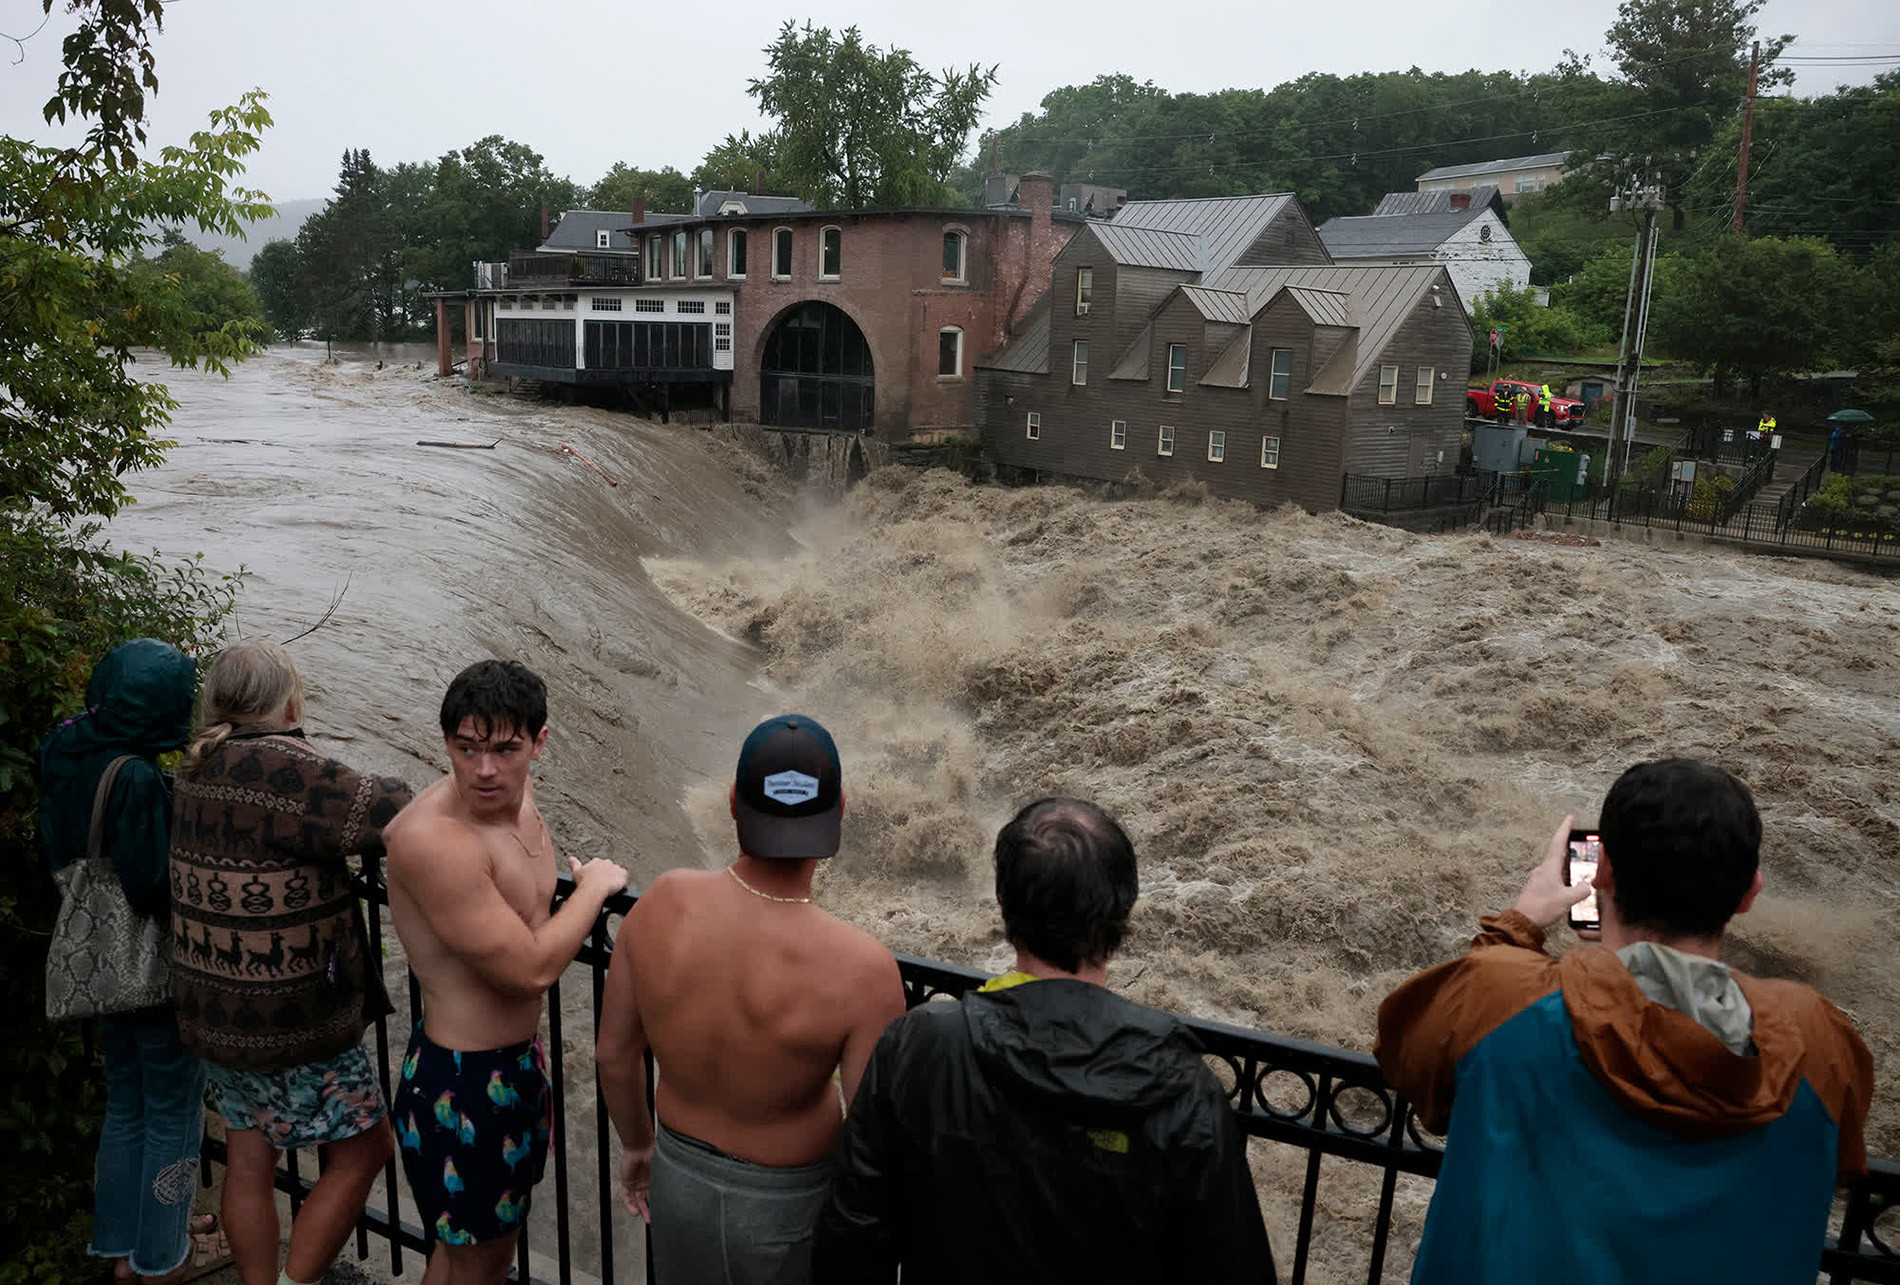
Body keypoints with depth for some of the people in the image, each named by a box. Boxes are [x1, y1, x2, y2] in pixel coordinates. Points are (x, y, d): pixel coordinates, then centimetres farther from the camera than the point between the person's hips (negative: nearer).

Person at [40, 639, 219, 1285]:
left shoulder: (64, 751, -3)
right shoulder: (137, 778, -29)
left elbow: (59, 855, 7)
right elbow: (152, 888, -28)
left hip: (99, 965, 8)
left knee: (125, 1104, 24)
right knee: (173, 1113, 12)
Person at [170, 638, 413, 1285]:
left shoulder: (200, 767, 4)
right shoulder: (282, 767, -23)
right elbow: (392, 816, -23)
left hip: (213, 1008, 8)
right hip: (292, 1015, -8)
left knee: (248, 1158, 18)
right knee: (361, 1150, 7)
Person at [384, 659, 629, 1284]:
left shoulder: (517, 793, -4)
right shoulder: (432, 840, -31)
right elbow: (532, 967, -29)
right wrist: (594, 885, -14)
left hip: (516, 1061, 8)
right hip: (459, 1082, -8)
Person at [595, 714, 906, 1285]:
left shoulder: (662, 904, -20)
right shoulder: (861, 969, -32)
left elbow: (613, 1052, -5)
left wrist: (637, 1143, 14)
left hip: (678, 1178, 4)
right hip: (788, 1203, -3)